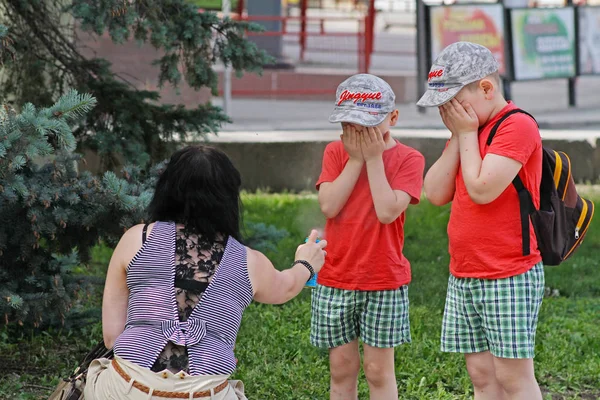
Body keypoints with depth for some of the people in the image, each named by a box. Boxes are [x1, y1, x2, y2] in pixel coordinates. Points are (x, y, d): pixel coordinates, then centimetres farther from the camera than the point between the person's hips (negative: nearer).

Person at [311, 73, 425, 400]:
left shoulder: (407, 159, -6)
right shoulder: (336, 152, 3)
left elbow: (387, 212, -19)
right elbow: (329, 205, -11)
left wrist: (374, 158, -14)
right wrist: (356, 159, -11)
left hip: (384, 279, -3)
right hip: (334, 279, 3)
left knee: (379, 370, 5)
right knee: (341, 367, 9)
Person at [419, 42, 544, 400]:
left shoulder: (517, 126, -13)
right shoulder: (467, 129, 13)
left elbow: (482, 189, -23)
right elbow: (437, 194, 5)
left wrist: (467, 133, -11)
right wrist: (457, 136, -1)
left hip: (510, 278, -8)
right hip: (463, 277, 8)